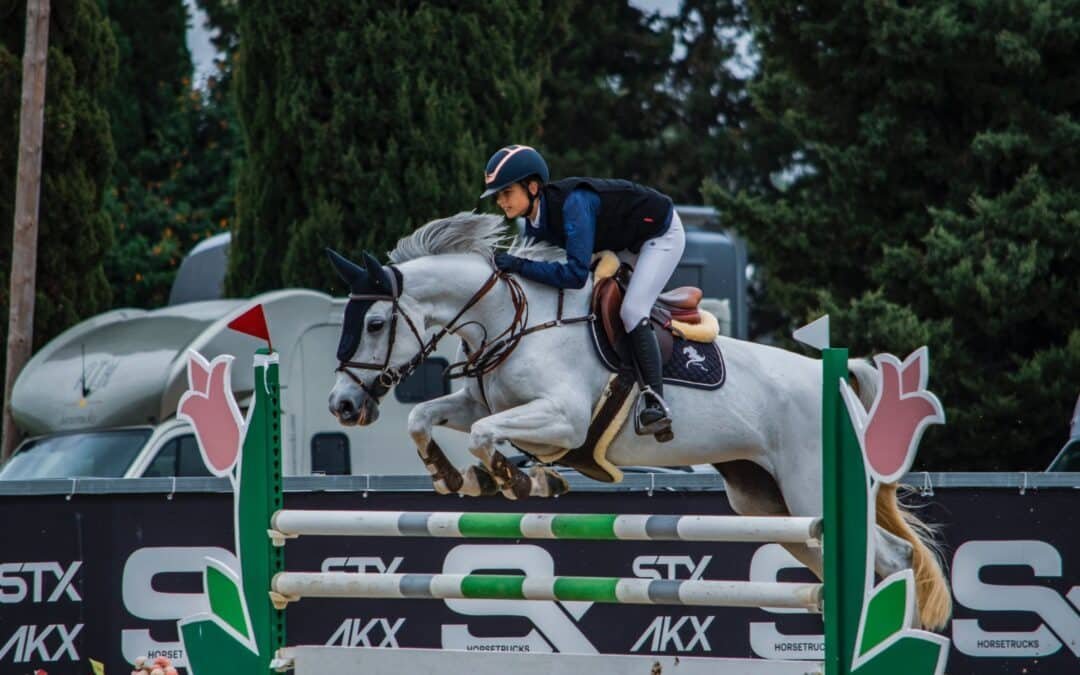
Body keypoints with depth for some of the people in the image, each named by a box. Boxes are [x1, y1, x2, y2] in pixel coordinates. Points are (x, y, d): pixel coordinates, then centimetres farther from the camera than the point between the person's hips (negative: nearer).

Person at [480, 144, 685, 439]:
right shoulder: (535, 221, -11)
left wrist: (519, 266, -45)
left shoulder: (573, 203, -38)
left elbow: (576, 274, -45)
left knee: (632, 310, -21)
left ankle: (655, 402, -19)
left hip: (662, 234, -9)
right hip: (626, 241, 9)